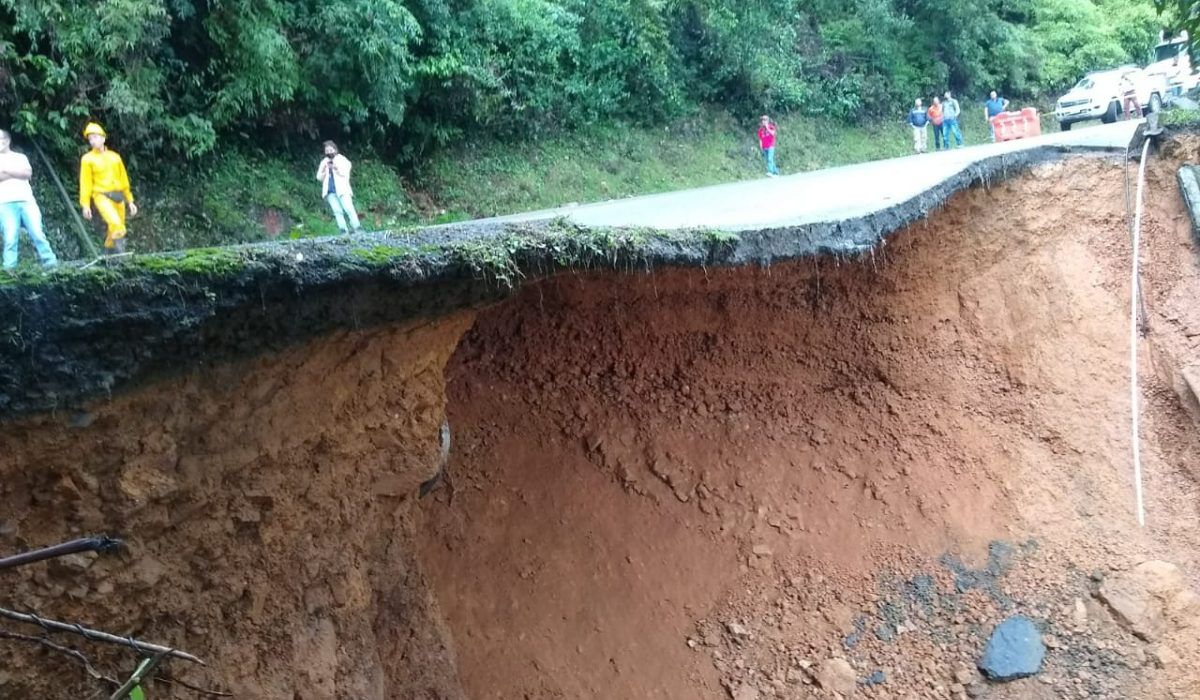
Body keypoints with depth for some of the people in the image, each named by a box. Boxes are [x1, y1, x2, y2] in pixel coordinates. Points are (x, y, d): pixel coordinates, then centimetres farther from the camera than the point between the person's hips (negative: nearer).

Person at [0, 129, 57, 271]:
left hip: (26, 201, 1)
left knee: (37, 232, -7)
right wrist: (16, 173, -2)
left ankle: (50, 262, -6)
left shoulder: (20, 157, 20)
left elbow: (28, 173, 2)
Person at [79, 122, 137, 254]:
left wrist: (130, 201, 15)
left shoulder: (114, 157, 13)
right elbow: (85, 183, -1)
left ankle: (108, 254, 23)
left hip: (118, 196, 5)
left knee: (117, 228, 7)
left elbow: (124, 180, 17)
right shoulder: (87, 159, 3)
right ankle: (120, 253, -22)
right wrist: (85, 205, -8)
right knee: (116, 224, -26)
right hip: (102, 196, -5)